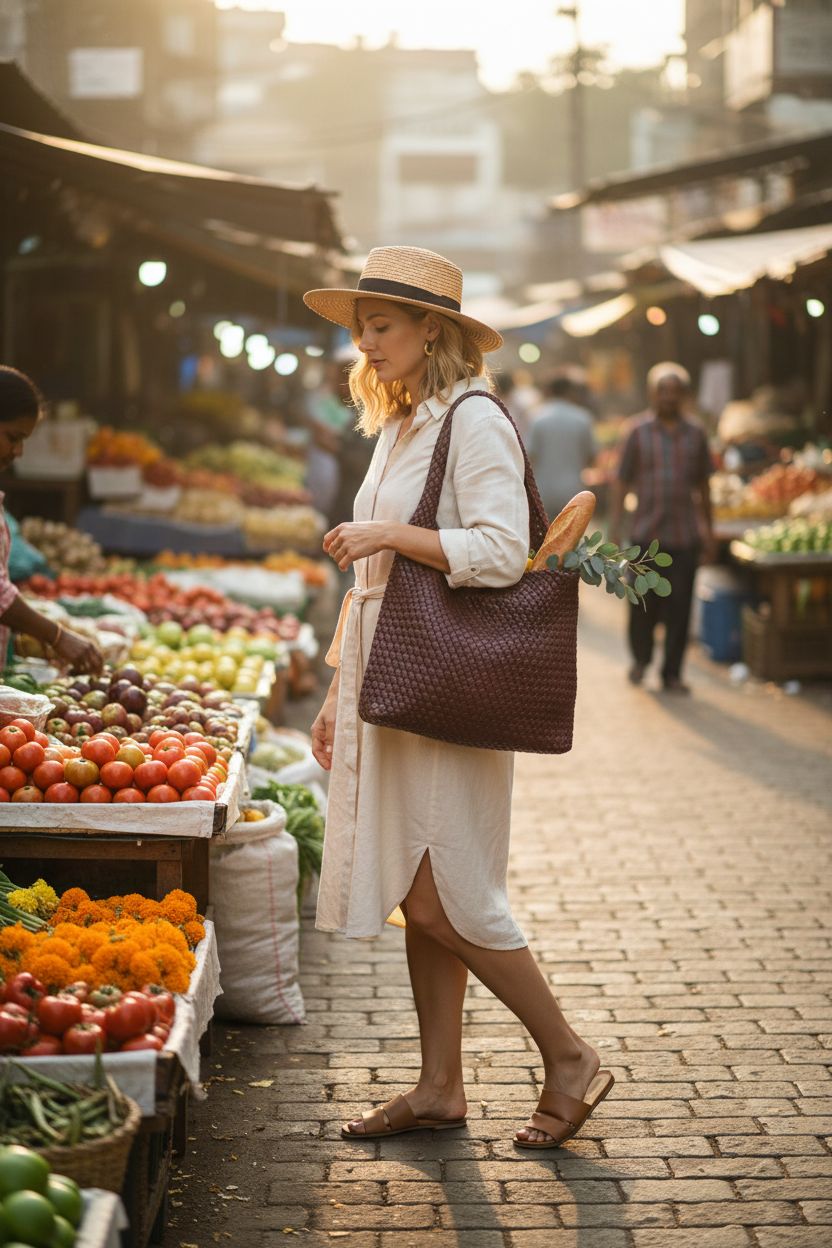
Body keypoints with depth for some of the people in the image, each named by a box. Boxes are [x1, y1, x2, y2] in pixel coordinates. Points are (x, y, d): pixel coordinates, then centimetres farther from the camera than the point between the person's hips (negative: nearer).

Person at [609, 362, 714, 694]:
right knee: (643, 602, 1)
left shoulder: (695, 435, 9)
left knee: (679, 606, 0)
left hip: (685, 536, 1)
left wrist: (709, 532, 14)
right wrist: (614, 526, -3)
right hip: (646, 533, -1)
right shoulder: (639, 431, 3)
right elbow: (622, 481, 3)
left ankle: (672, 673, 9)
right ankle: (641, 657, 25)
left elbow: (703, 486, 15)